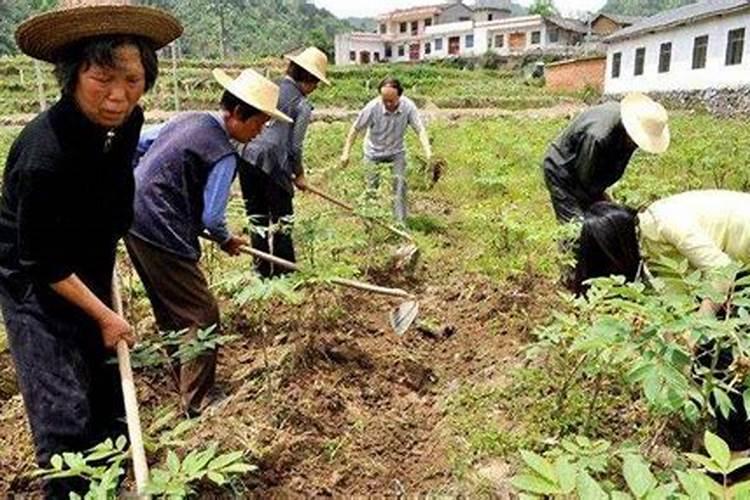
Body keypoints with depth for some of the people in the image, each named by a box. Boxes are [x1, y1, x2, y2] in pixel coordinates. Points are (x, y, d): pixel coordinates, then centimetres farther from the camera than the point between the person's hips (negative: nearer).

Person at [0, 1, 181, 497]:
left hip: (91, 277, 7)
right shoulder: (44, 153, -33)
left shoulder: (126, 122, -11)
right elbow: (42, 263, -22)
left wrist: (107, 284, 14)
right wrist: (104, 316, -14)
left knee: (111, 402, 17)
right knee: (66, 420, -3)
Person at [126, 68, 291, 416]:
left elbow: (136, 144, 18)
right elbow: (212, 218, -14)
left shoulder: (188, 119, 10)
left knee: (169, 309, 23)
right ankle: (196, 403, 7)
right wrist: (228, 241, 6)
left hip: (132, 222, 10)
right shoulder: (223, 155, -16)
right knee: (202, 317, 0)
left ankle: (182, 380, 39)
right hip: (161, 237, -10)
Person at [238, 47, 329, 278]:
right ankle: (284, 269, 18)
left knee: (256, 215, 15)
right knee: (282, 217, 11)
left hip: (246, 157, 6)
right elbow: (295, 147, -4)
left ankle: (263, 269, 23)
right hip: (272, 164, -6)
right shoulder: (302, 107, -4)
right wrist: (299, 175, 10)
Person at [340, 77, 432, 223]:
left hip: (396, 151, 1)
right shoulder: (373, 107, -28)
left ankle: (401, 221, -7)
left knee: (400, 182, -13)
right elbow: (355, 129, -17)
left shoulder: (408, 106, -24)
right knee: (372, 186, 7)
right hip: (374, 151, -1)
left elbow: (420, 129, -25)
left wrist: (427, 150, -42)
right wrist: (346, 153, -15)